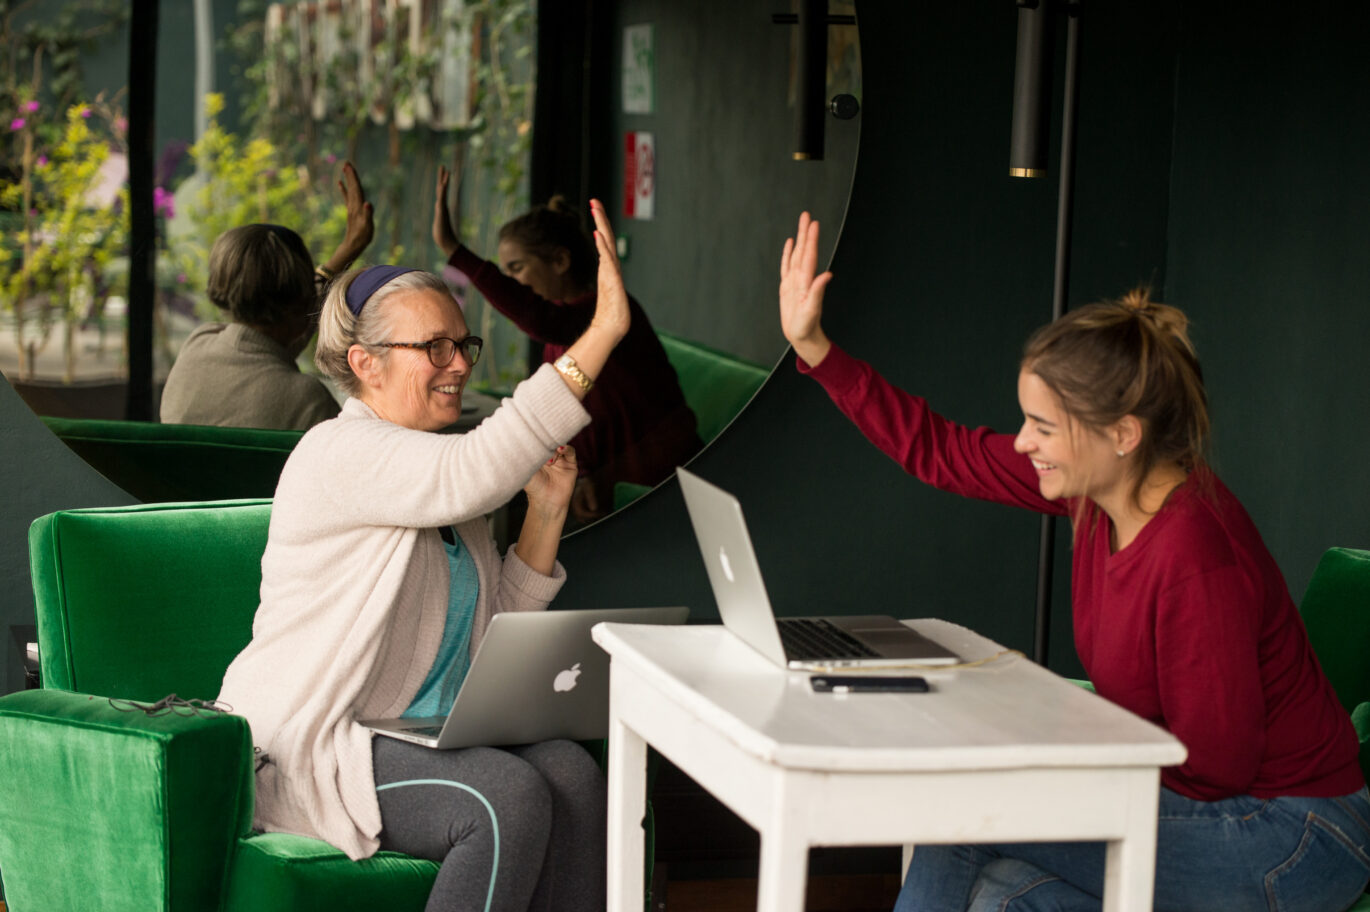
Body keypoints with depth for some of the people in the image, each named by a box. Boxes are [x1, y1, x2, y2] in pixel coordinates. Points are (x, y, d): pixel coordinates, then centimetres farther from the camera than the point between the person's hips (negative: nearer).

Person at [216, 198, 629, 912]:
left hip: (426, 738, 8)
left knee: (570, 770, -19)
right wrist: (603, 332, -34)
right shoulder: (344, 453, -12)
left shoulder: (435, 475, 17)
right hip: (307, 753, -8)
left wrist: (546, 511, 5)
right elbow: (478, 470, -31)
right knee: (509, 797, -30)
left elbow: (492, 634, 18)